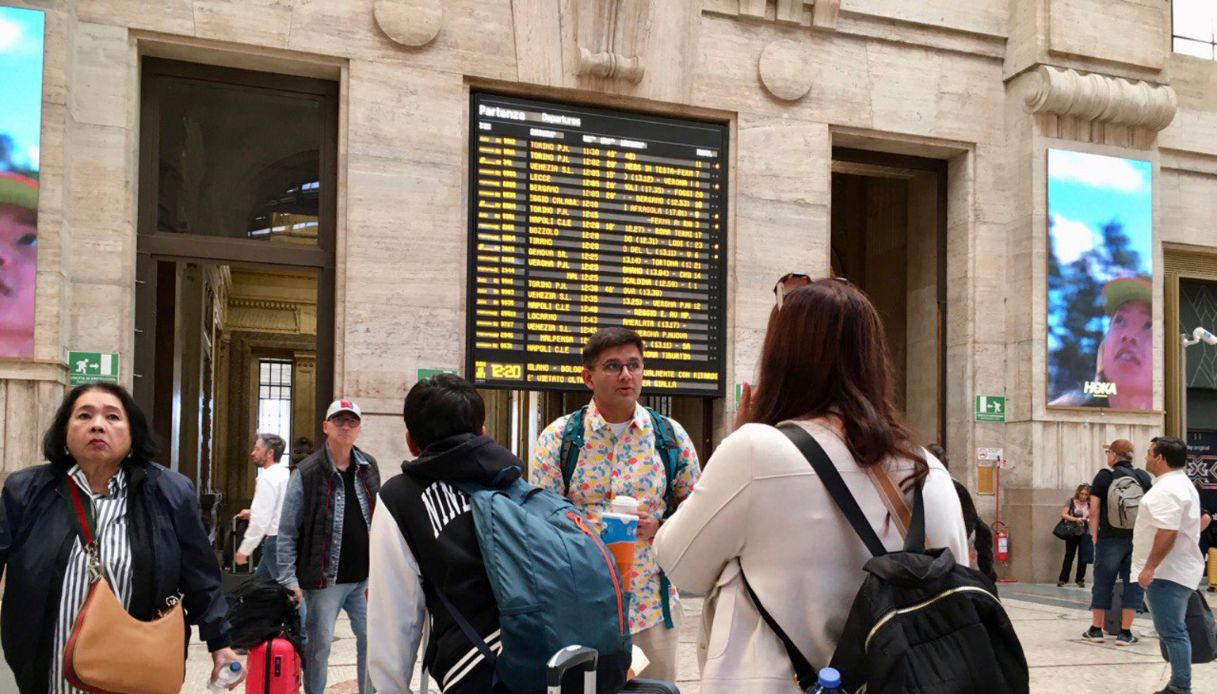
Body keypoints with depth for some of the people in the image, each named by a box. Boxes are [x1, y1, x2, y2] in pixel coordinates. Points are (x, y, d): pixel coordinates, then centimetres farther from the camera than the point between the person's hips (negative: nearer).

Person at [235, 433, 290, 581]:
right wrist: (252, 513, 21)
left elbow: (261, 520, -20)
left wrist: (244, 550, -14)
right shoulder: (286, 474, 11)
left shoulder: (268, 477, -15)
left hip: (276, 540, -9)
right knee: (259, 579, 19)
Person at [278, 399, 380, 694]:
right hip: (324, 577, -4)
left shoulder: (369, 468, 7)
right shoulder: (307, 473, -7)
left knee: (372, 639, 10)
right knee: (319, 643, 5)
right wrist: (288, 578, -11)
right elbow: (287, 531, -6)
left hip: (366, 576, 4)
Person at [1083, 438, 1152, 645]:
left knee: (1103, 583, 8)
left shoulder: (1104, 477, -3)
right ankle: (1125, 632, 5)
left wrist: (1094, 536, 4)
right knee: (1133, 584, 6)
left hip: (1110, 538, -2)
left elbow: (1094, 510, -4)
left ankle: (1096, 629, 16)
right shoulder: (1144, 477, 5)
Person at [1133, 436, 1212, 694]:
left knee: (1172, 632, -7)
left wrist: (1149, 567, -25)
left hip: (1167, 573, -11)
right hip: (1176, 570, 11)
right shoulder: (1181, 484, 17)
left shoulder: (1167, 489, -19)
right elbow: (1203, 519, 25)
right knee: (1174, 631, 15)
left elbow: (1167, 532, -27)